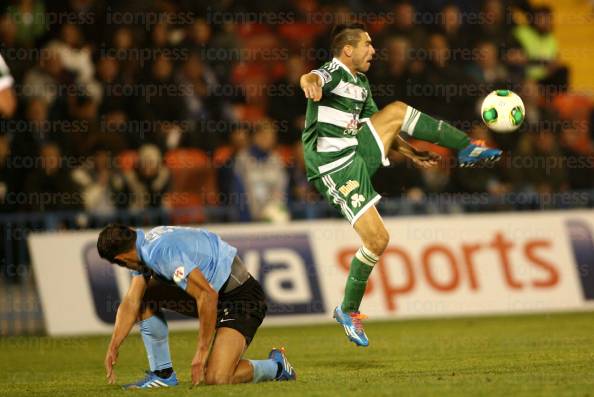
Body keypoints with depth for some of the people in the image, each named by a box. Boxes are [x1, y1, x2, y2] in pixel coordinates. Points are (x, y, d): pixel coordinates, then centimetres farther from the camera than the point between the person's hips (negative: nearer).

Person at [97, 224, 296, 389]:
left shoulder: (162, 252, -27)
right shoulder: (145, 247, 4)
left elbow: (208, 296, -32)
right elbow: (131, 302, 7)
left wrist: (202, 351, -28)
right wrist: (113, 347, -2)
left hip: (240, 296, -10)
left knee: (216, 378, -22)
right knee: (144, 294, 8)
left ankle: (276, 366, 5)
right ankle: (163, 373, 14)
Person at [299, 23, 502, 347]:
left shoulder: (361, 82, 18)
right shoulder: (333, 73, -12)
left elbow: (380, 127, 30)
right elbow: (309, 78, -39)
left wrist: (412, 153, 24)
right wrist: (311, 84, -65)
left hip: (360, 151, 8)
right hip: (336, 168, -8)